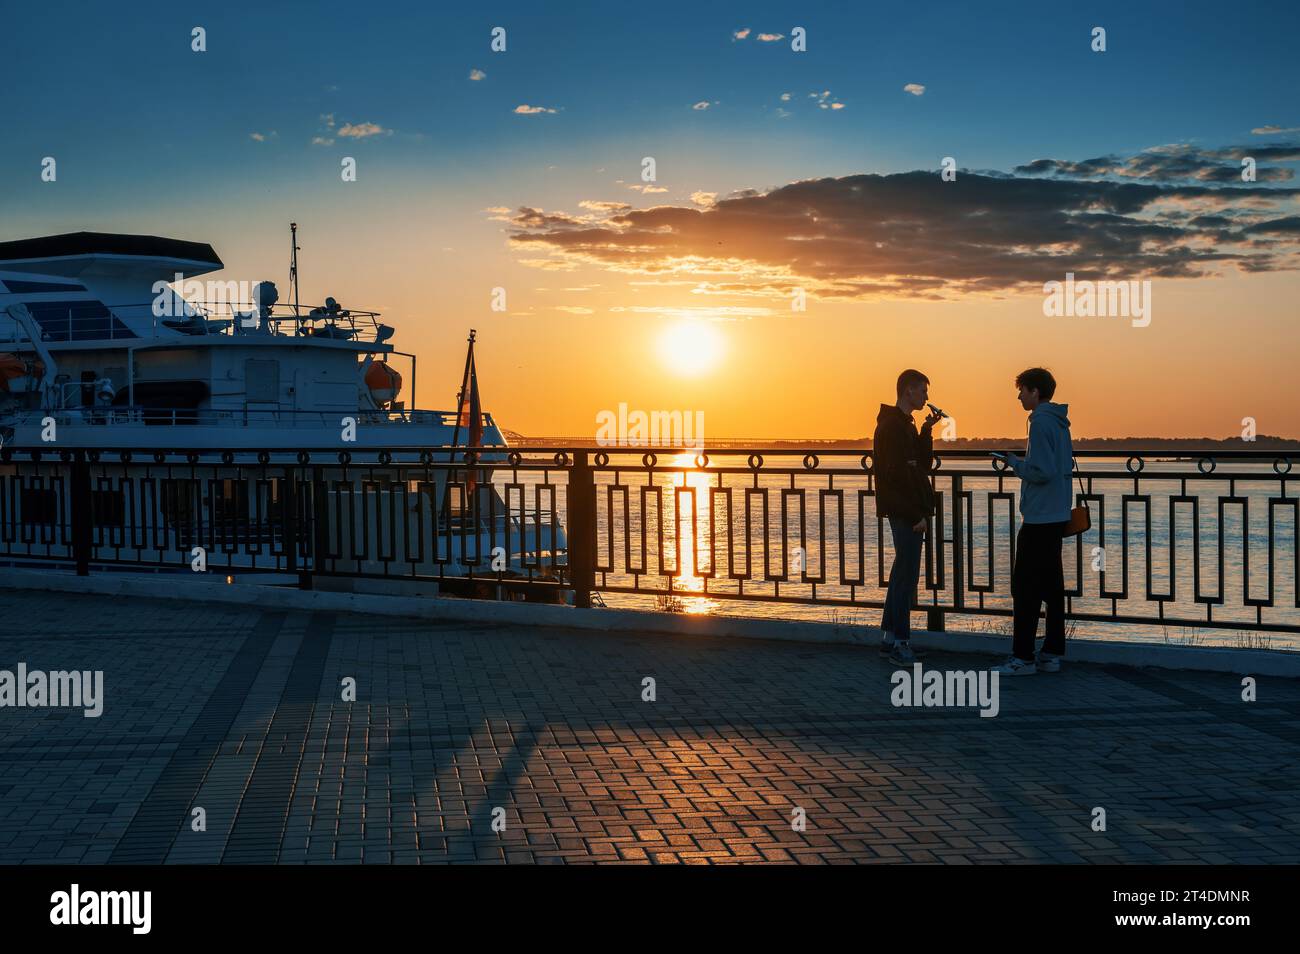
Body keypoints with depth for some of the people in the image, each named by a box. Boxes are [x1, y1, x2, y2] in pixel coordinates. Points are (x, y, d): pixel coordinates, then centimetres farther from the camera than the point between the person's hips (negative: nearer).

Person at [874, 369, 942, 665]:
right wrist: (916, 515, -20)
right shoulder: (892, 426, -14)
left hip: (909, 512, 10)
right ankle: (900, 641, -3)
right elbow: (897, 475, -20)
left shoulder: (904, 425, 18)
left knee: (904, 572, 13)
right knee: (907, 574, -8)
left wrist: (926, 430, 7)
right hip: (905, 513, -10)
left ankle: (890, 636, 19)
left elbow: (923, 465, 17)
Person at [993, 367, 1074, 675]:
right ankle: (1052, 654, 15)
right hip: (1057, 517, 10)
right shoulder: (1060, 423, 14)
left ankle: (1023, 657, -5)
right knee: (1052, 585, 11)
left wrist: (1015, 462, -6)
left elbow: (1042, 471, -21)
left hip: (1038, 519, -10)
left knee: (1024, 587, -6)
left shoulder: (1041, 423, -15)